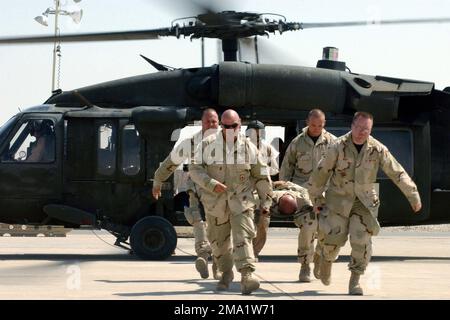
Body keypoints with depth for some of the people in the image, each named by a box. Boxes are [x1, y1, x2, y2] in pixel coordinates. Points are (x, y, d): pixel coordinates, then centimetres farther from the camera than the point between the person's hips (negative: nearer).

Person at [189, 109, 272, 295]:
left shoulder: (248, 147, 0)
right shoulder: (208, 145, -2)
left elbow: (261, 176, 9)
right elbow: (194, 169, -3)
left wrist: (266, 201, 10)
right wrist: (211, 184, -19)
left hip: (241, 200, -1)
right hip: (215, 201, 1)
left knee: (242, 237, -15)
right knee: (219, 241, 13)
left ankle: (246, 277, -24)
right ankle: (226, 273, 34)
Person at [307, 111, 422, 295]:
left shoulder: (378, 150, -10)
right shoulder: (339, 147, -13)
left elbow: (398, 174, -4)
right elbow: (321, 172, -4)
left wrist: (413, 196, -2)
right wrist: (314, 198, 3)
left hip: (364, 201, 1)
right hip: (339, 198, -1)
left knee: (362, 240, -10)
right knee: (335, 237, 0)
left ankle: (355, 280, 3)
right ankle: (326, 260, 34)